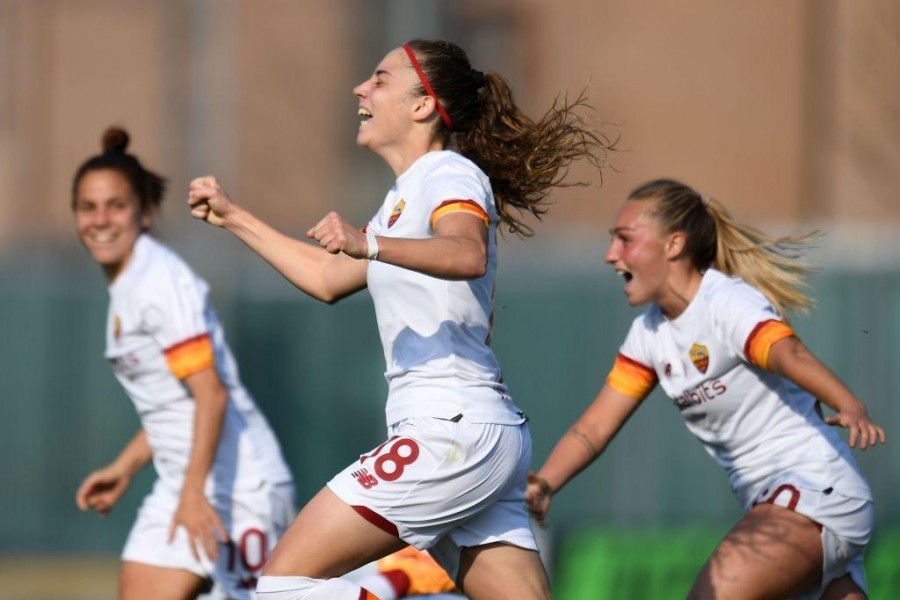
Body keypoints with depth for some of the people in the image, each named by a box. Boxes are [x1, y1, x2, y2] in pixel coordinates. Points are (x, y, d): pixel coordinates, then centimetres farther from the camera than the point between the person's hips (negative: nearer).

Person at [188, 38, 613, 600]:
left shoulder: (450, 173, -6)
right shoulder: (405, 195, 24)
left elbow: (468, 256, -29)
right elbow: (328, 278, 37)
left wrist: (367, 243, -43)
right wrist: (233, 216, 39)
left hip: (454, 428, -10)